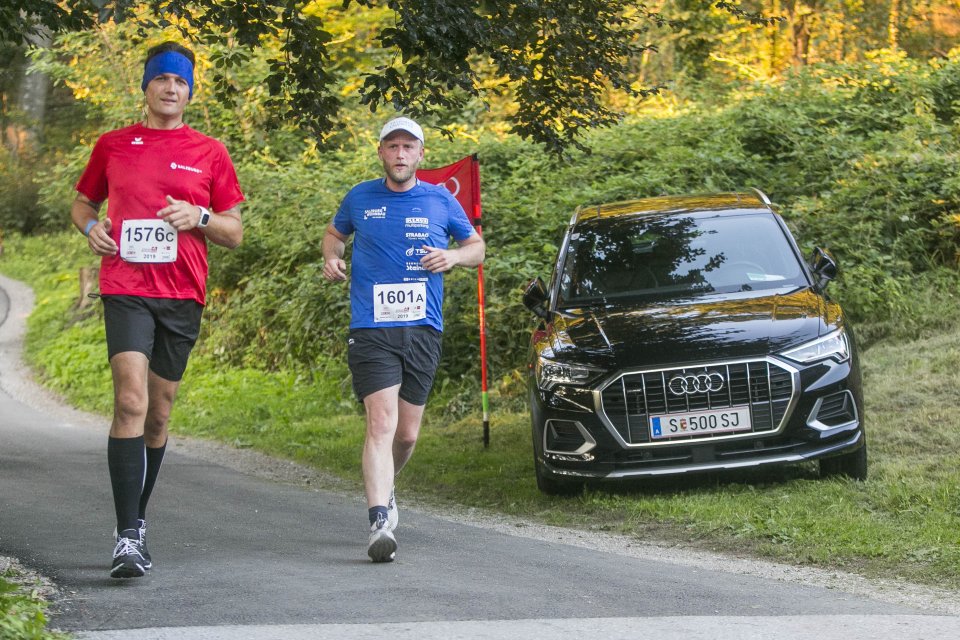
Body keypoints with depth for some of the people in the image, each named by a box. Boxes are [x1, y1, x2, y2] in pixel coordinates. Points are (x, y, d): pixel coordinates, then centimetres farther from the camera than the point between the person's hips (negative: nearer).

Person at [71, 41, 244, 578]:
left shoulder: (210, 153, 9)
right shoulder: (113, 146, 9)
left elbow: (235, 233, 11)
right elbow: (83, 202, 22)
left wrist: (198, 217, -9)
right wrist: (90, 226, 0)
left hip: (183, 295, 2)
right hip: (125, 288, -2)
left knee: (159, 414, 9)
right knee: (132, 402, -18)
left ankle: (138, 519, 26)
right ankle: (128, 536, -20)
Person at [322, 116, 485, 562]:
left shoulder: (441, 202, 8)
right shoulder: (360, 199, 7)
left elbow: (477, 247, 19)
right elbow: (335, 233, 26)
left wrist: (454, 256, -3)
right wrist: (331, 258, 4)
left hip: (423, 329, 2)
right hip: (371, 329, -2)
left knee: (407, 433, 10)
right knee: (382, 423, -19)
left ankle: (383, 488, 40)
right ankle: (380, 523, -27)